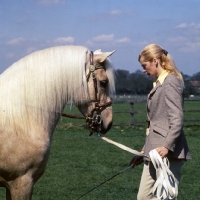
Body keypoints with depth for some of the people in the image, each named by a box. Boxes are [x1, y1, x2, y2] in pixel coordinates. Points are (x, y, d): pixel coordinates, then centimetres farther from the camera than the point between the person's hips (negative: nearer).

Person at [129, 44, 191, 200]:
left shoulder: (170, 82, -10)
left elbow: (177, 119, -19)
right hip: (155, 152, 10)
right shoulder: (160, 83, 18)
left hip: (167, 153, -10)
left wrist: (166, 146, -31)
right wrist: (146, 150, 24)